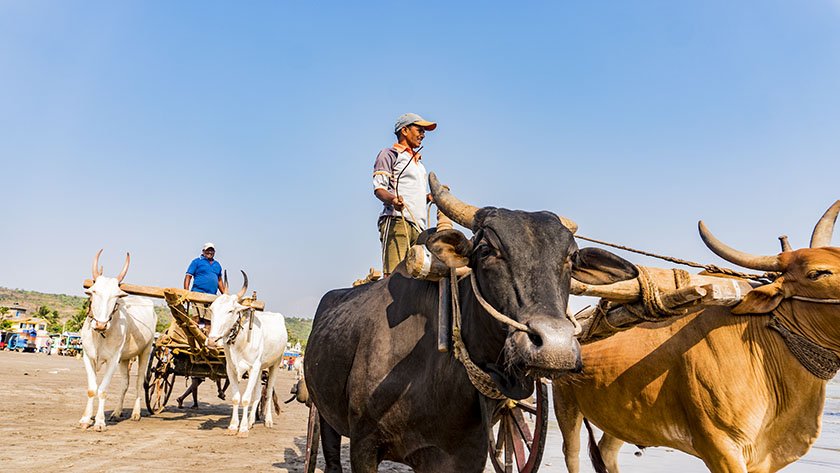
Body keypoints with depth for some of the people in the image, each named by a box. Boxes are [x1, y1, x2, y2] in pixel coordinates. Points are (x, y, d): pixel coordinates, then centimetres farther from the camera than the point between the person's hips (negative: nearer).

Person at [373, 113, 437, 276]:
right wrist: (392, 199, -23)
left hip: (418, 225, 7)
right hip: (396, 220, -7)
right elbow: (379, 188, -3)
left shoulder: (417, 161, 32)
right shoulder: (390, 154, 8)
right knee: (394, 275, -17)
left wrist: (428, 197, 14)